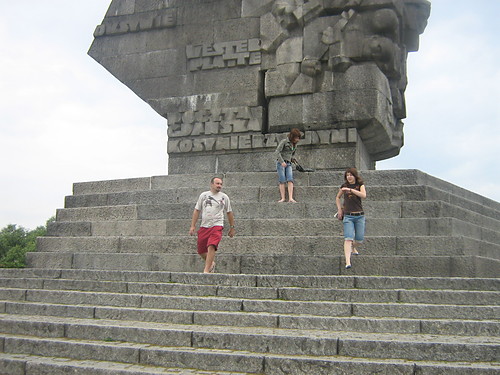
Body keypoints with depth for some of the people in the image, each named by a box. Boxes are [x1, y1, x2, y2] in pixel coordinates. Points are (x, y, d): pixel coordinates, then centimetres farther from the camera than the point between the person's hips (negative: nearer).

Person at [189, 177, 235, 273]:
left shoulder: (224, 197, 6)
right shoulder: (203, 195, 9)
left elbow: (229, 212, 14)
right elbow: (196, 211, 11)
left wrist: (232, 227, 13)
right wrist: (193, 226, 5)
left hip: (217, 225, -3)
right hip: (204, 226, 3)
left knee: (211, 246, -23)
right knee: (201, 251, 6)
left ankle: (206, 270, -20)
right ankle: (211, 263, 34)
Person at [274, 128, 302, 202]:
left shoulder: (294, 145, 13)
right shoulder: (284, 142, -6)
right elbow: (277, 152, -14)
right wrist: (282, 161, -23)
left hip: (288, 164, 5)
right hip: (280, 163, -5)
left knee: (290, 180, -14)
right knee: (282, 181, -12)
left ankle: (290, 198, -24)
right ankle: (283, 198, -13)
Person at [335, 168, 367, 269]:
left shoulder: (360, 185, 3)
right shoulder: (344, 186, 6)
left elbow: (364, 195, -18)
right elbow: (337, 198, 23)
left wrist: (350, 189, -22)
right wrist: (339, 209, 11)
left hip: (359, 216, 1)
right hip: (348, 216, -1)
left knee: (359, 239, 5)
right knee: (348, 238, -16)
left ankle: (354, 249, 40)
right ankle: (347, 261, -23)